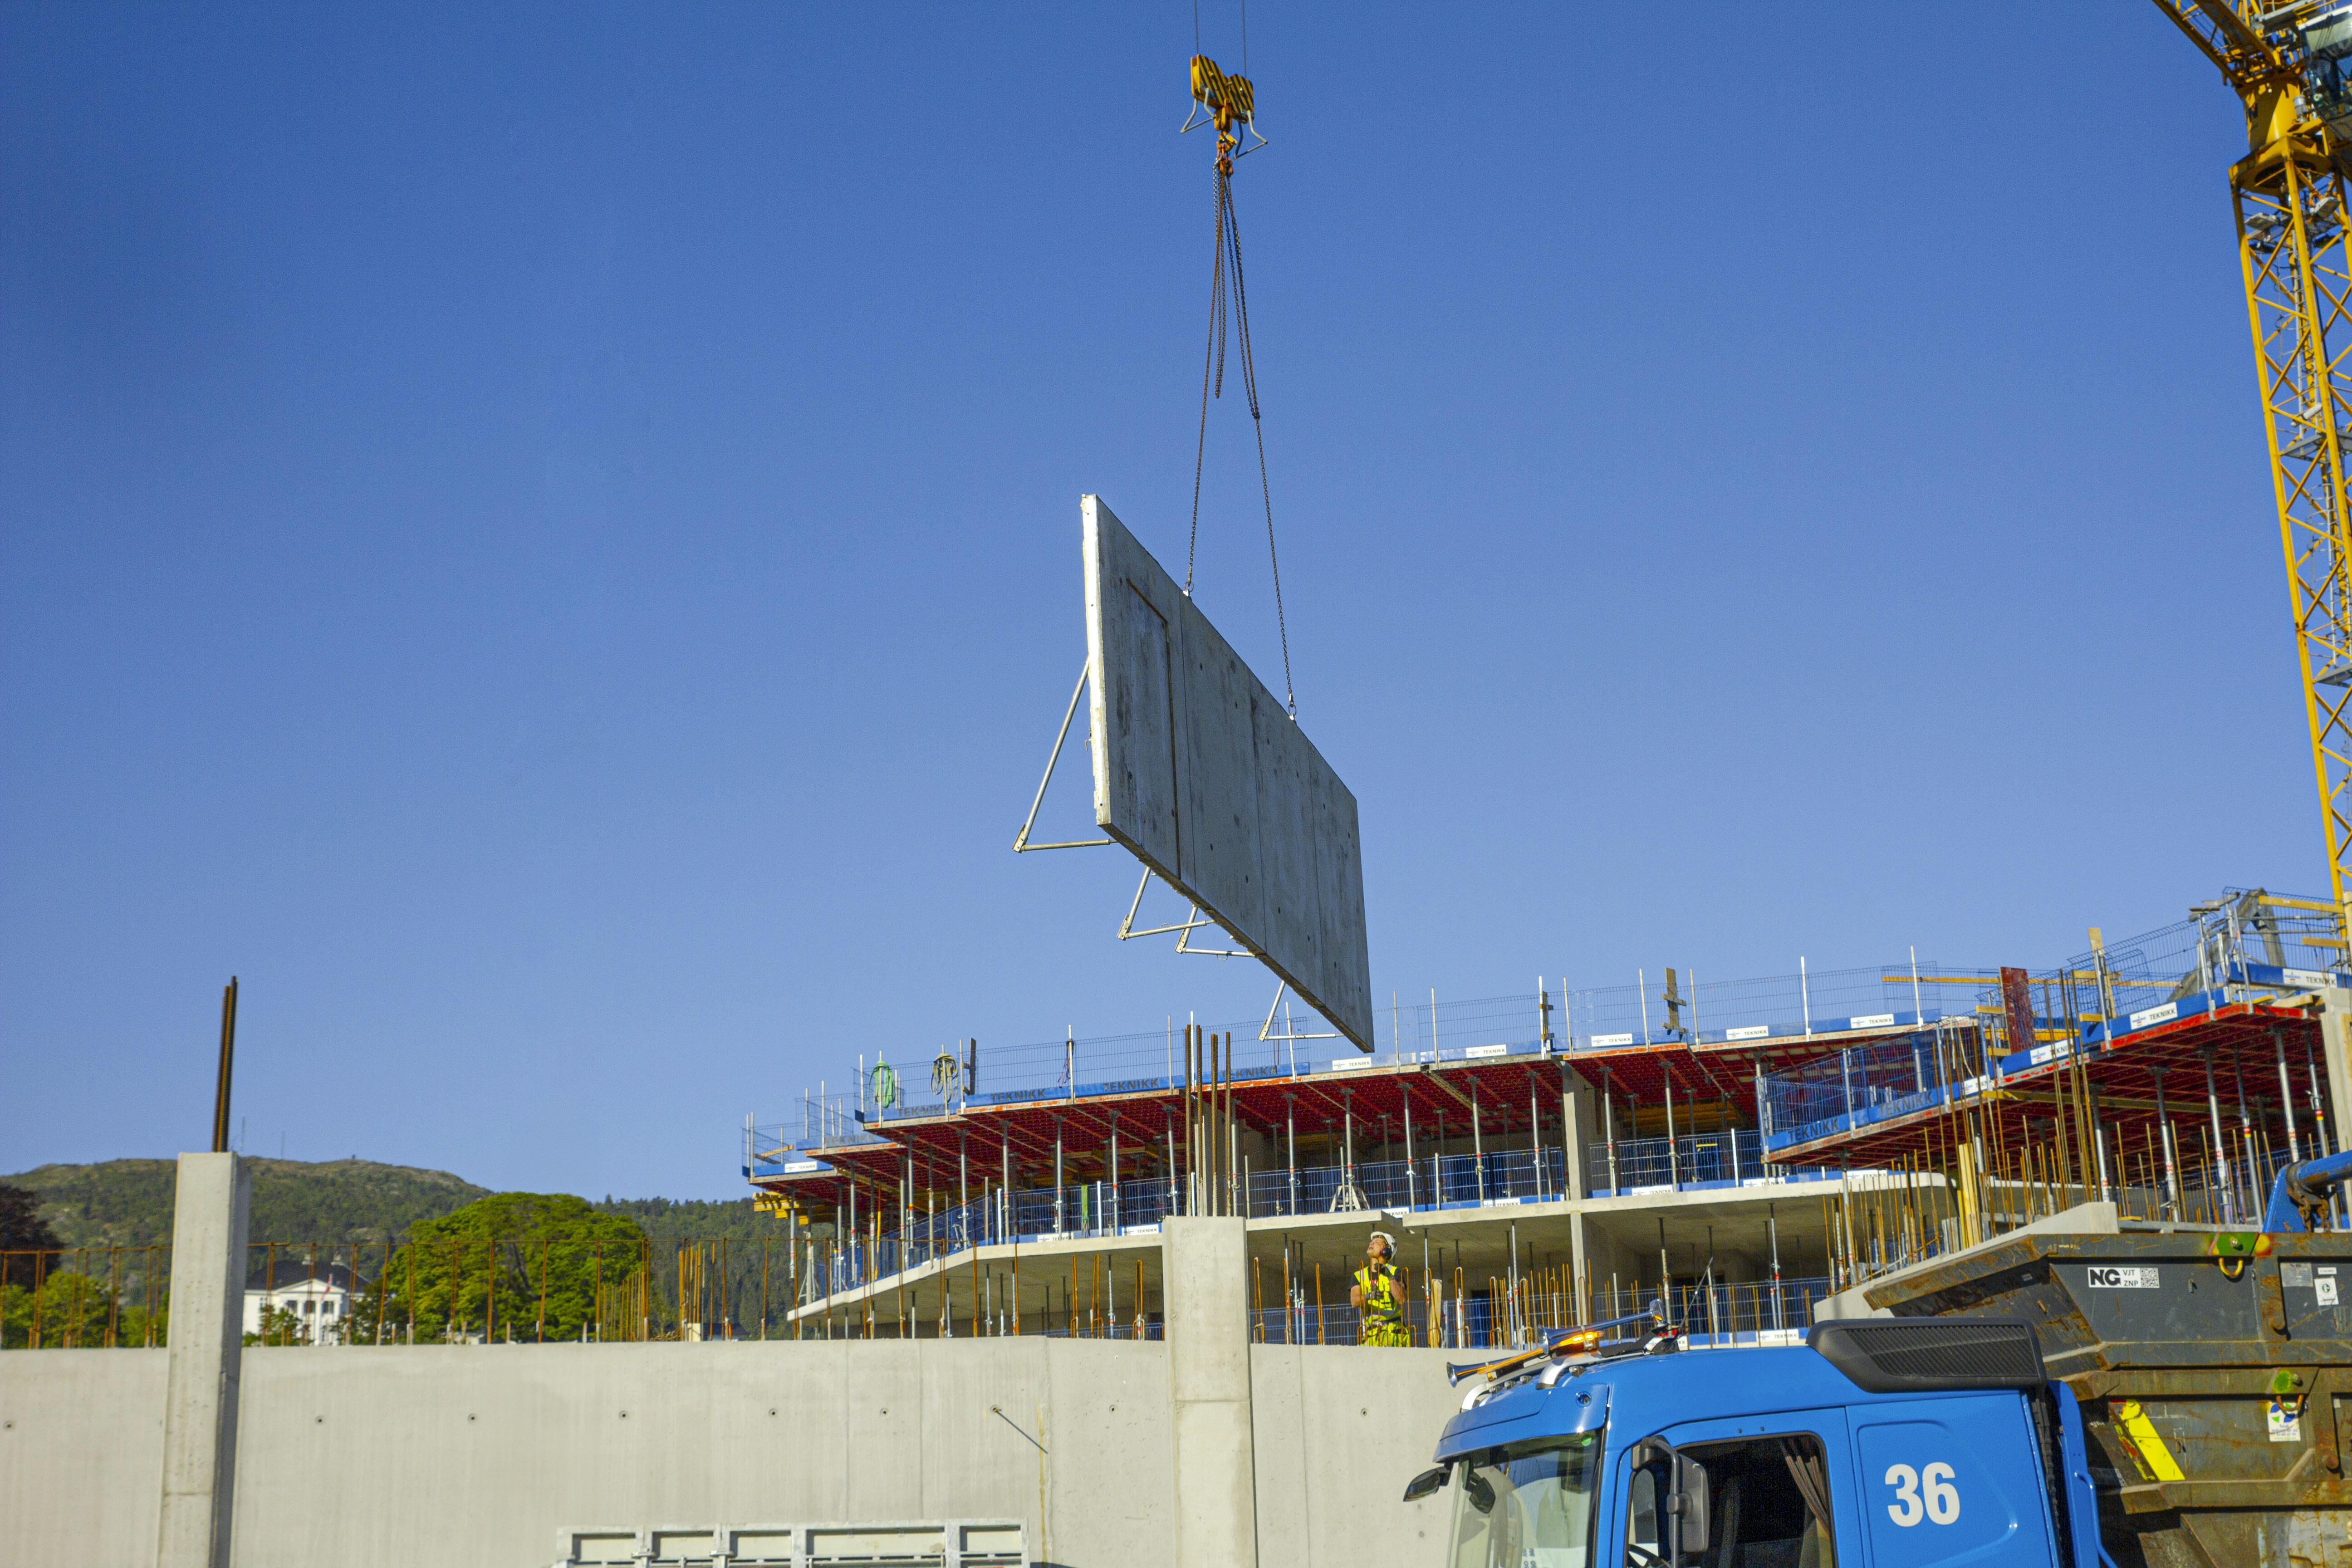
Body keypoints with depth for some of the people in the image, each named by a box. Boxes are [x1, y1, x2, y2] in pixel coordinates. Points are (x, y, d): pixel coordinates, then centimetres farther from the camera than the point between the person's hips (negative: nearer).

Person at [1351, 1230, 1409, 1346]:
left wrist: (1390, 1277, -15)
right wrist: (1369, 1296, -22)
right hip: (1371, 1331, 2)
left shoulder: (1394, 1272, 9)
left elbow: (1402, 1300, -6)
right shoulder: (1359, 1275, 16)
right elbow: (1354, 1302, -2)